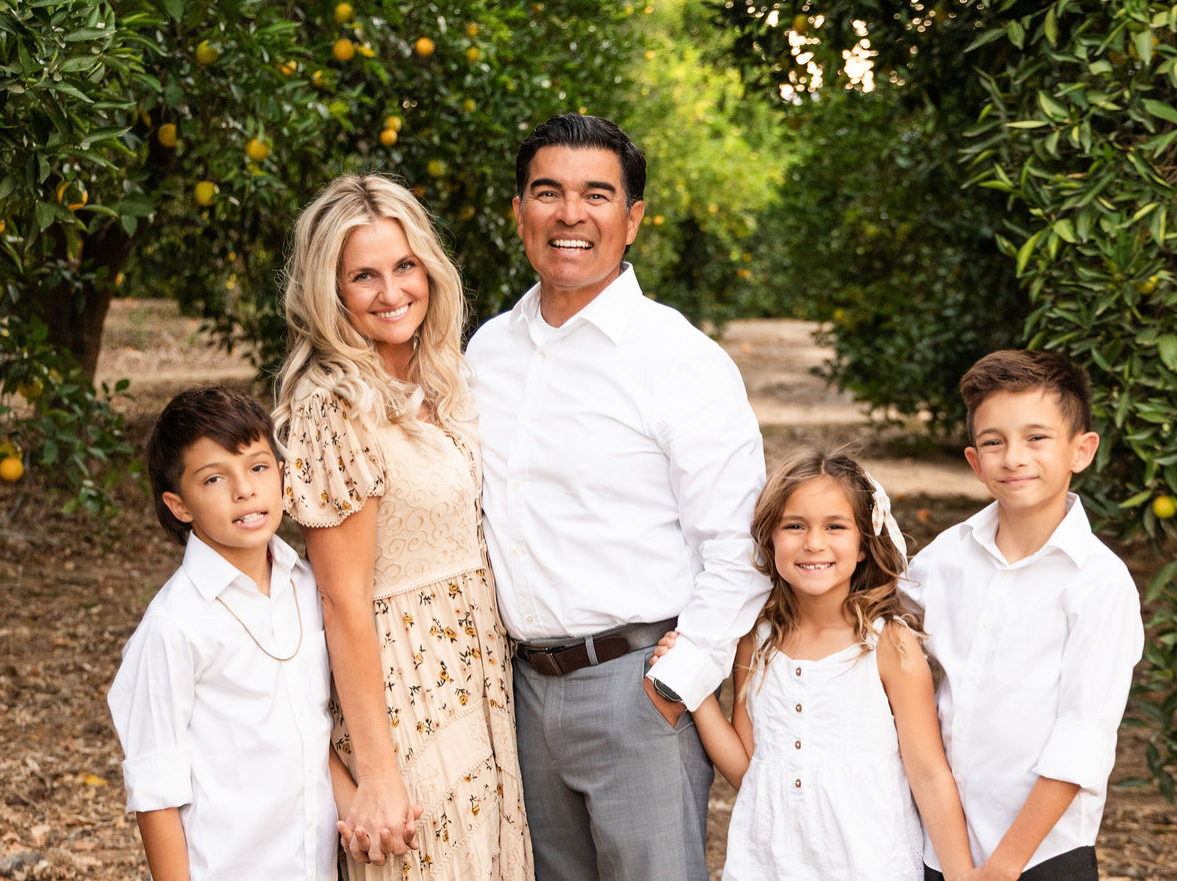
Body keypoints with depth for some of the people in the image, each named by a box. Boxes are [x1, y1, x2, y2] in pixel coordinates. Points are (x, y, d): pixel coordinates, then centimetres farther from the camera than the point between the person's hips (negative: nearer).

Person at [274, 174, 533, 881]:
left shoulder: (436, 382, 5)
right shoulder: (336, 406, -19)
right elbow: (344, 602, -19)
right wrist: (377, 772, -18)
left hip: (478, 676, 8)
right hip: (408, 694, -8)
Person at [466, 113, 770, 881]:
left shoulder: (686, 362, -10)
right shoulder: (487, 349, 9)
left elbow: (736, 553, -11)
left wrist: (673, 687, -15)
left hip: (640, 682, -6)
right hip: (527, 681, 6)